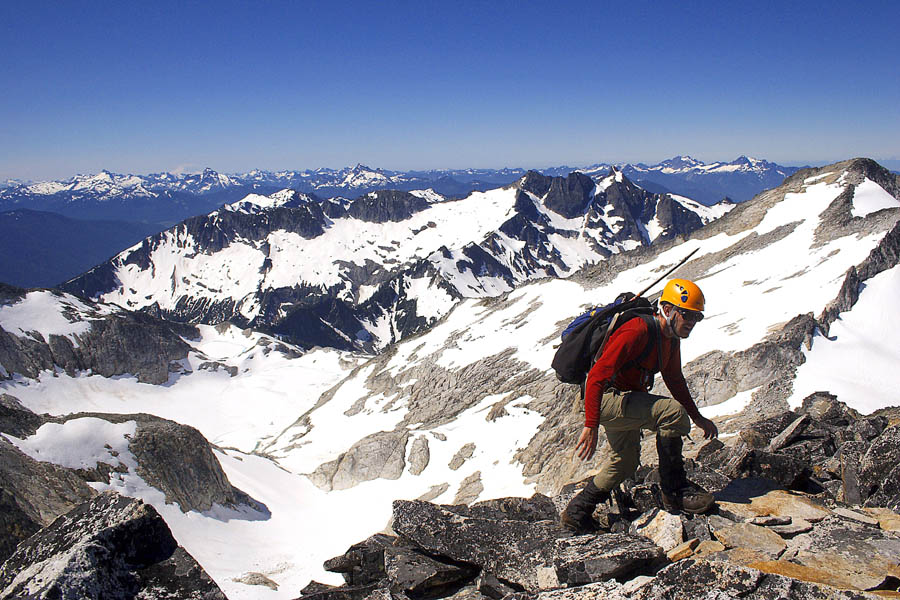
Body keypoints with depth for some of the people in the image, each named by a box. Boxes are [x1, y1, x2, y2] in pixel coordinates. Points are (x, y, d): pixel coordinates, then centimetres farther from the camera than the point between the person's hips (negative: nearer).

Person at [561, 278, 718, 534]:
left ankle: (576, 513, 36)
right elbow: (597, 376, -30)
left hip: (628, 401, 11)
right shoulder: (638, 331, -25)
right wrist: (591, 427, -35)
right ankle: (674, 491, -12)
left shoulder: (671, 338, 5)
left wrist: (697, 417, 18)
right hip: (607, 397, -11)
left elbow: (675, 380, 22)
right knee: (673, 411, -25)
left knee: (625, 463, 22)